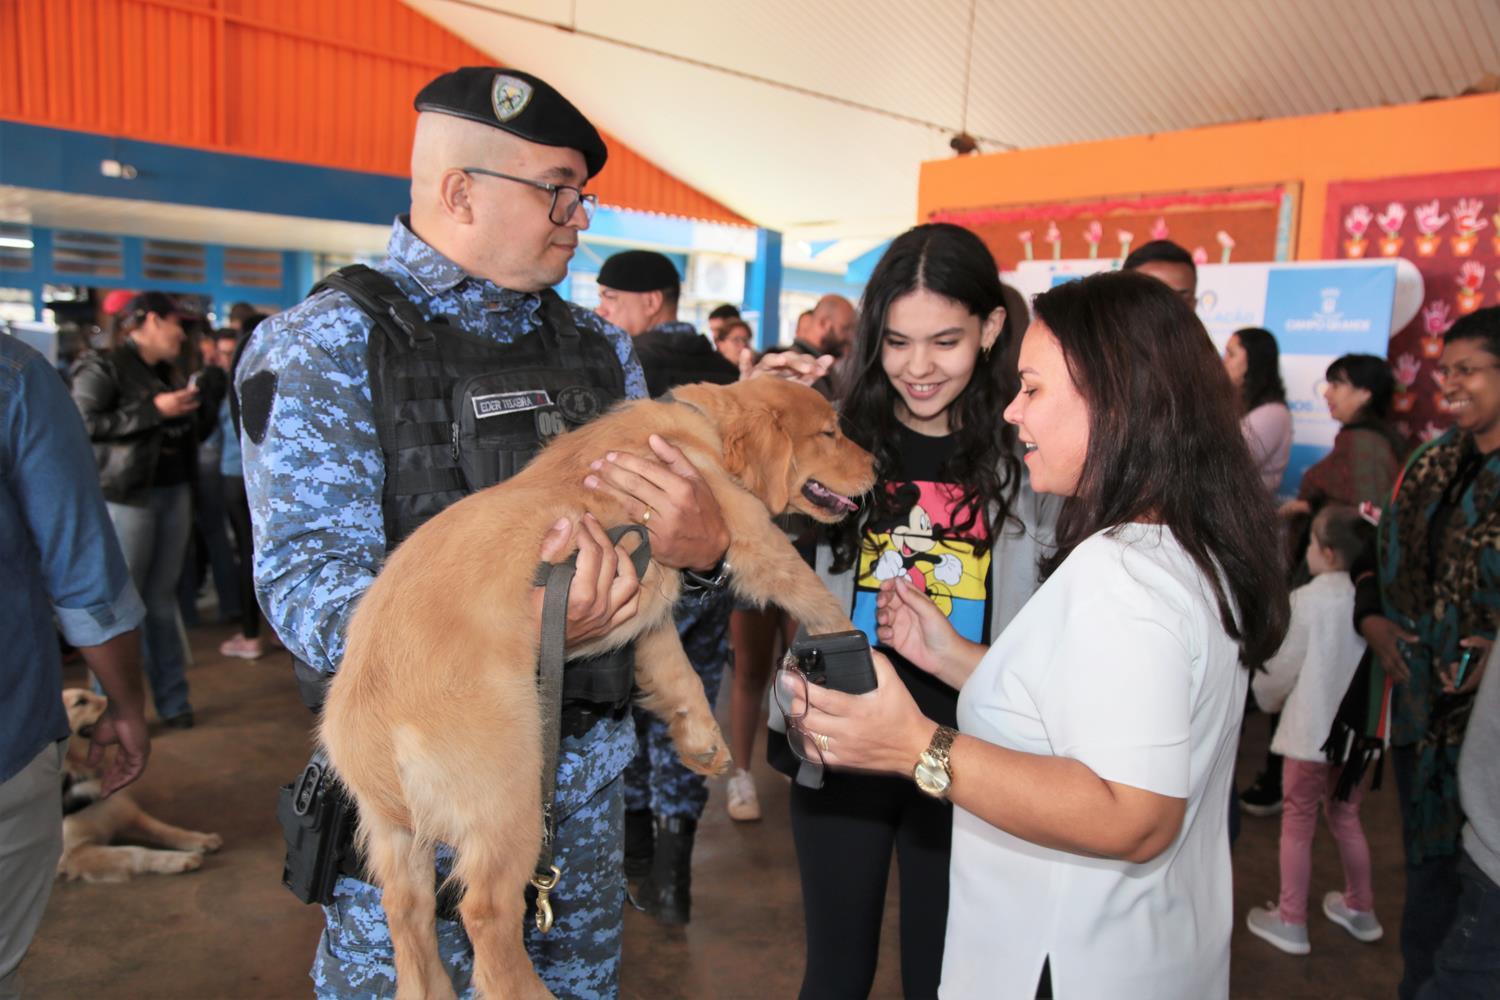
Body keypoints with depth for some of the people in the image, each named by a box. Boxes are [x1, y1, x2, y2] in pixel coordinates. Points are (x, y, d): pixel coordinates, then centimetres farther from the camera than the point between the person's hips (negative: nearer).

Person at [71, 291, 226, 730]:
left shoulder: (168, 373, 16)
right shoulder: (103, 368, -6)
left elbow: (196, 430, 20)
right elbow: (84, 423, -18)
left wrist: (208, 395, 4)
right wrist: (154, 410, -20)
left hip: (174, 494, 7)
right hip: (127, 497, -7)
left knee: (162, 600, 12)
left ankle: (172, 700, 18)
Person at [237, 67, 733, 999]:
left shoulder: (600, 346, 6)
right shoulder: (323, 344, -10)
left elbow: (665, 522, 7)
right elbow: (310, 578, -19)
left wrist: (707, 542, -19)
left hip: (586, 763, 5)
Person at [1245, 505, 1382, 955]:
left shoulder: (1306, 600, -18)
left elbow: (1281, 667, -11)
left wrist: (1267, 699, 9)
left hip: (1310, 730, -5)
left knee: (1298, 823, 8)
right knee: (1346, 819, 22)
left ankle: (1291, 922, 17)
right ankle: (1360, 909, 37)